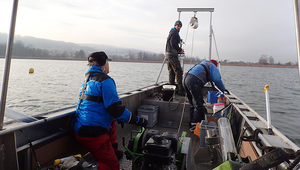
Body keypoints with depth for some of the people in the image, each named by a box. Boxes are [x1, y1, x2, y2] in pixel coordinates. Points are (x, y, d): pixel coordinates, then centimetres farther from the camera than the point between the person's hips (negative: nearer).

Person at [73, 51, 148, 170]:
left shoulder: (88, 80, 15)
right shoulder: (105, 81, -13)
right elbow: (115, 109, -19)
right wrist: (138, 120, -9)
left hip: (79, 130, 9)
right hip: (92, 134, -9)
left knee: (112, 120, 29)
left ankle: (113, 150, 32)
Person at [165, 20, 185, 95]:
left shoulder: (171, 32, 26)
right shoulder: (174, 33, -6)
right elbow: (173, 44, -18)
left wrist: (179, 50, 13)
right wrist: (180, 50, -7)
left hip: (168, 55, 10)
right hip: (172, 55, -10)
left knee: (171, 72, 10)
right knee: (178, 72, -9)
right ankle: (181, 90, -10)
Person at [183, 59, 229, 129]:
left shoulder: (202, 64, 37)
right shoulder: (212, 66, 15)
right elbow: (217, 80, 10)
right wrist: (223, 89, 24)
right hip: (194, 81, -8)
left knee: (193, 104, 15)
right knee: (199, 105, -7)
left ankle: (192, 124, 19)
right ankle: (194, 125, -11)